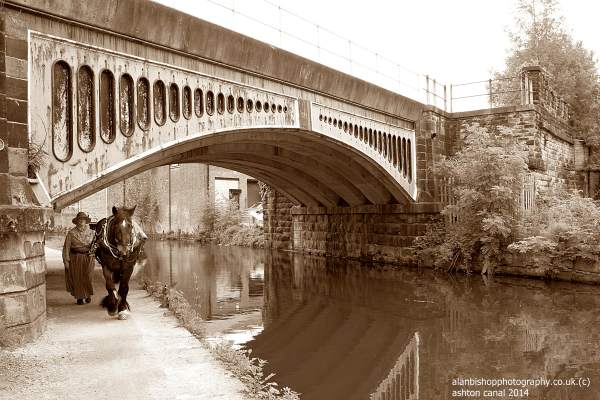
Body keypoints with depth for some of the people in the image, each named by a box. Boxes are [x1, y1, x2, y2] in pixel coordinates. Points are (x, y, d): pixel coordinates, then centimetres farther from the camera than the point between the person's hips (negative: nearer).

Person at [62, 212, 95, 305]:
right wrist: (66, 260, -6)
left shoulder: (90, 232, 5)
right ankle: (79, 297, 19)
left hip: (88, 257, 1)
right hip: (75, 258, -1)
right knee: (77, 278, 4)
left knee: (87, 276, -4)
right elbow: (66, 247, -3)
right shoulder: (71, 233, -3)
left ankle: (88, 294, 20)